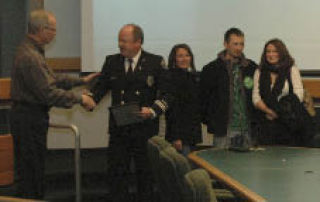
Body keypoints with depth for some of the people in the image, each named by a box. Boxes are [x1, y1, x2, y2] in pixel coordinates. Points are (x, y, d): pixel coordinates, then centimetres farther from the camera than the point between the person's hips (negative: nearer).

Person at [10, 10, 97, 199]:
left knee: (32, 169, 15)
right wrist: (80, 98, -14)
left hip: (31, 117, 10)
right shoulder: (30, 57, -22)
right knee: (30, 171, -4)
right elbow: (49, 93, -23)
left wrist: (81, 81, 17)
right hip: (29, 119, -10)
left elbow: (52, 79, 21)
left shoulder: (33, 51, 12)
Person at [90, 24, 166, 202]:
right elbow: (101, 86, 7)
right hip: (118, 126, 2)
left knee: (145, 172, 8)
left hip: (145, 128, -2)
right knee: (117, 171, 2)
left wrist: (153, 110, -18)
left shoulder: (156, 62, -1)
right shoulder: (112, 62, 8)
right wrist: (90, 99, -14)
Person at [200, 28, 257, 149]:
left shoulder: (251, 68, 10)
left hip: (247, 129, 3)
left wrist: (255, 120, 7)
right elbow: (204, 97, 3)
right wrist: (209, 121, 0)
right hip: (224, 130, -3)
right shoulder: (212, 69, 1)